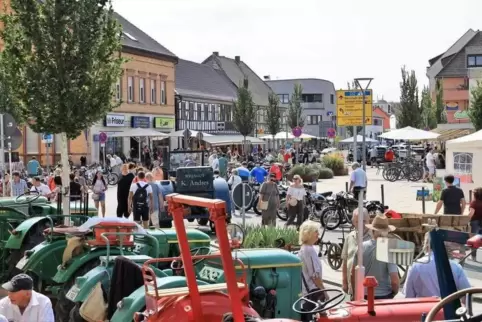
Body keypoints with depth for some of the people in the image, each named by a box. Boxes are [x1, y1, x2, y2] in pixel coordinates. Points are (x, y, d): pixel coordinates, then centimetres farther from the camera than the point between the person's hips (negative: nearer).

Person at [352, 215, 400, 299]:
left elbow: (353, 274, 1)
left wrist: (355, 294, 15)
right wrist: (394, 293, 4)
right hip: (384, 296, -3)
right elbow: (395, 280, -17)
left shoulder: (361, 247, -5)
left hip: (364, 295, 3)